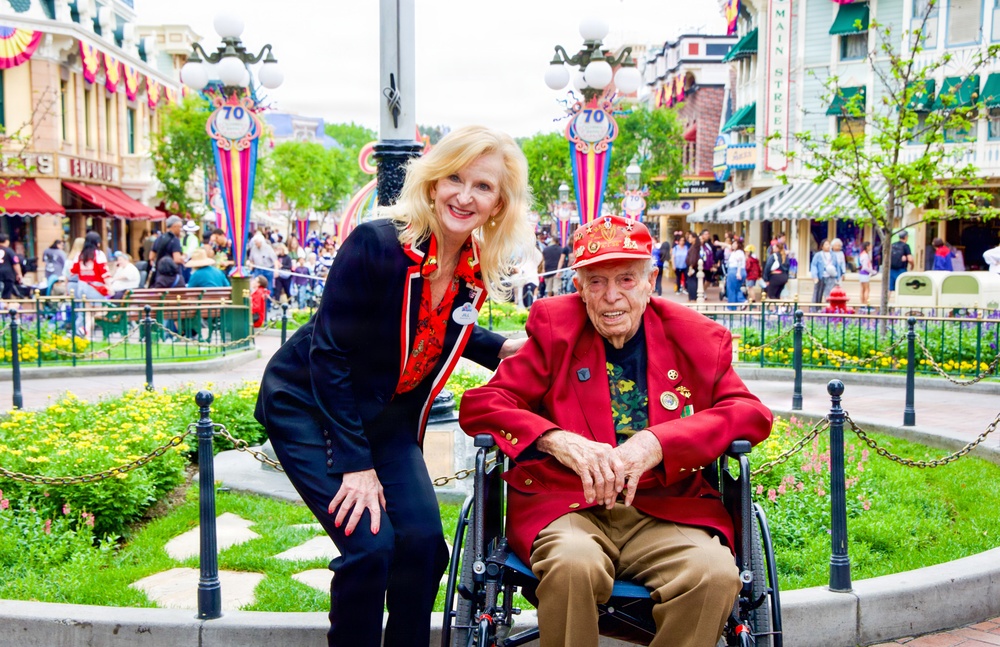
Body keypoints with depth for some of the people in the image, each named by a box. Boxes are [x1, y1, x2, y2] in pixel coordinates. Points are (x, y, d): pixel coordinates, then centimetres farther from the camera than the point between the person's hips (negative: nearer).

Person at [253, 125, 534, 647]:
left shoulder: (479, 270, -7)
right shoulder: (376, 244, -26)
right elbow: (329, 353, -23)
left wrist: (499, 348, -6)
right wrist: (355, 463, -23)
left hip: (387, 416, 6)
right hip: (307, 405, -6)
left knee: (424, 541, -6)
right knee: (370, 545, -17)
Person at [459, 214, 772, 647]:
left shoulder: (695, 338, 11)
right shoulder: (554, 327, 9)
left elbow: (751, 413, 3)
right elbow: (479, 405, 2)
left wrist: (656, 443, -14)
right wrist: (558, 440, -18)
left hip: (664, 510, 1)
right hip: (566, 505, -1)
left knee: (716, 573, -29)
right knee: (573, 564, -34)